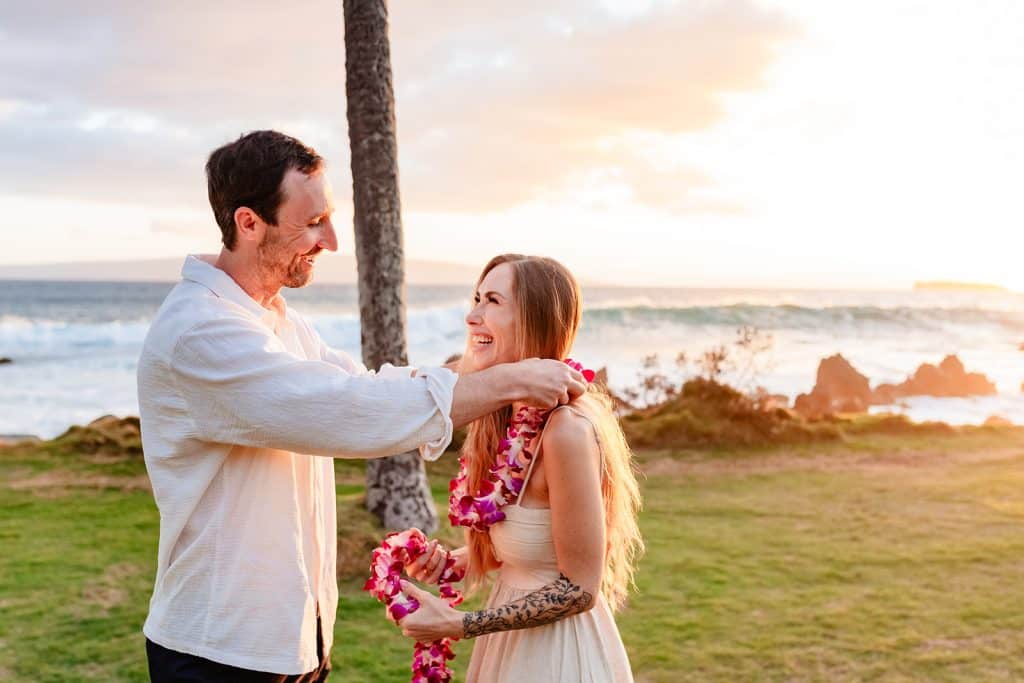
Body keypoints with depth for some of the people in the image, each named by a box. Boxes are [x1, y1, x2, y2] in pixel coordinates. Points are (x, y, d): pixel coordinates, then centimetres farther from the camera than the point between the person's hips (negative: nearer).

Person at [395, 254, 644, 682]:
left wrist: (457, 625, -20)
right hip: (512, 640, 7)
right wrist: (453, 561, -4)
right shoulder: (507, 415, -2)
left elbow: (579, 589, -21)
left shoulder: (567, 429, -26)